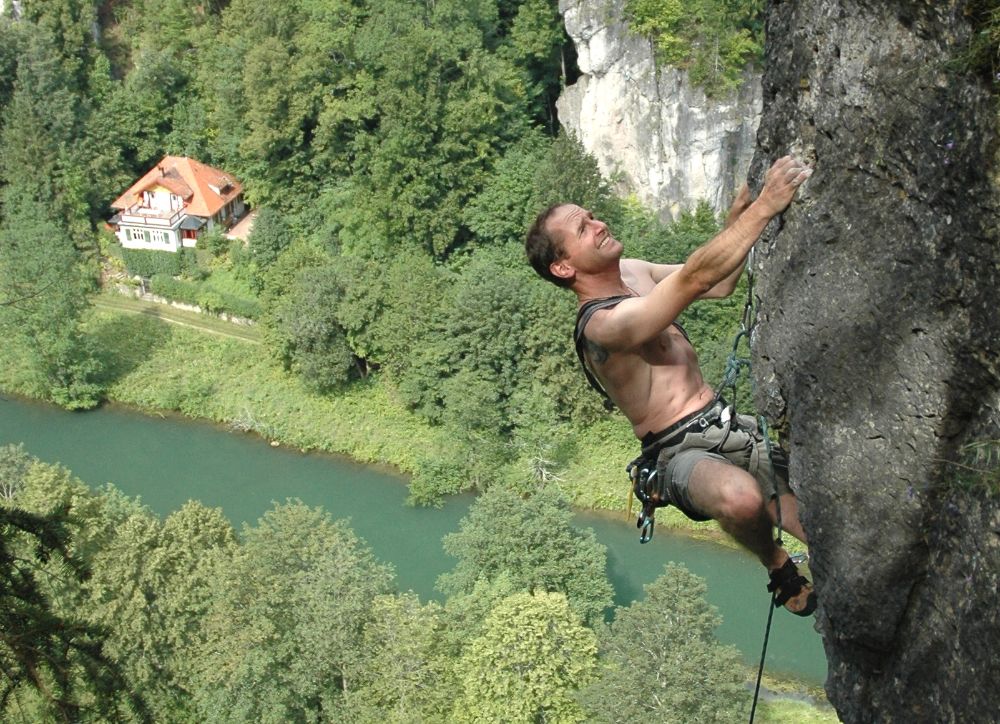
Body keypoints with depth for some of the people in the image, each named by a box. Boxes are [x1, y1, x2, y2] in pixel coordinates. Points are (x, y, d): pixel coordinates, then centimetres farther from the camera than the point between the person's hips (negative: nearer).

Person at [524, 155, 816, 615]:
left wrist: (742, 208, 1)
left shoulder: (631, 273, 8)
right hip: (681, 452, -8)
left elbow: (719, 284, 15)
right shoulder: (602, 324, -22)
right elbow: (694, 278, -32)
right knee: (742, 500, -39)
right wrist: (765, 206, -30)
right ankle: (777, 566, -10)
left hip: (726, 425, 8)